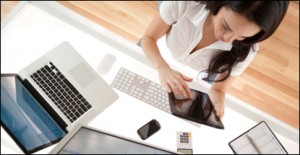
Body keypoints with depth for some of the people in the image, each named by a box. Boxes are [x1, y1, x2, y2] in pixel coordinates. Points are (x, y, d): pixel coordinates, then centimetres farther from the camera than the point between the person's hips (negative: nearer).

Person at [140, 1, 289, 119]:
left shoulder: (245, 51, -29)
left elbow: (218, 89, -15)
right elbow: (148, 38, -22)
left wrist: (217, 105, -40)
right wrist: (162, 67, -43)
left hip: (190, 92, 2)